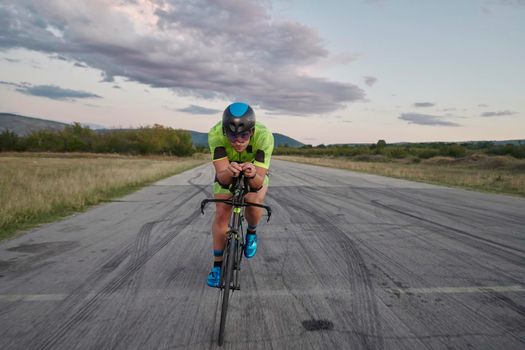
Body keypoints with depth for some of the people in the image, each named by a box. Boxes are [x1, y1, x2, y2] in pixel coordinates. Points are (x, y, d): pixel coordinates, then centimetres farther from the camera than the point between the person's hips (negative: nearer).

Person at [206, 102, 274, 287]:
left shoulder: (264, 136, -39)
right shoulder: (215, 134, -37)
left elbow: (258, 183, -39)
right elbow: (221, 177, -39)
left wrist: (252, 174, -61)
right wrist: (229, 172, -61)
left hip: (255, 170, 0)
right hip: (227, 171, 1)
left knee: (254, 202, -26)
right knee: (221, 213, -9)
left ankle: (251, 232, 9)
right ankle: (217, 265, 9)